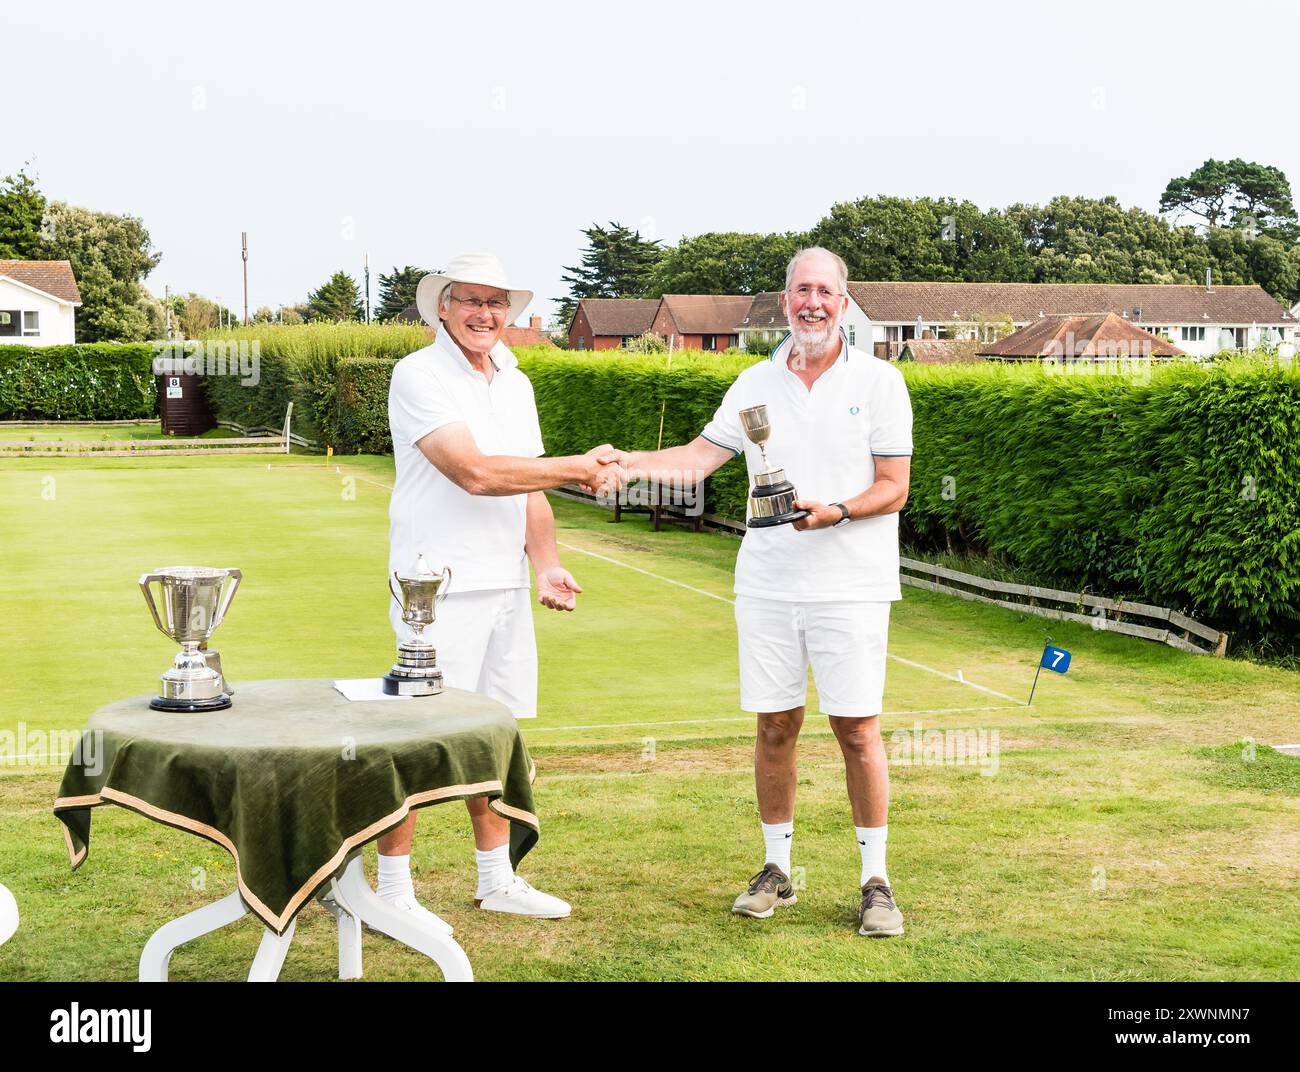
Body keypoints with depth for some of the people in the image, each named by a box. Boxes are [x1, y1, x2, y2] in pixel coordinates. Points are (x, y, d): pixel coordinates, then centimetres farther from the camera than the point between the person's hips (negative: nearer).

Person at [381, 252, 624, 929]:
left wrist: (547, 566, 0)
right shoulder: (420, 376, -9)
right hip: (440, 587, -7)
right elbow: (475, 473, -20)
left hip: (507, 586, 8)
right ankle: (392, 891, 5)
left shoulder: (515, 384, 15)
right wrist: (579, 468, -13)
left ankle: (496, 879, 25)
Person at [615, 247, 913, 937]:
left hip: (850, 587, -3)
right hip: (767, 586, 3)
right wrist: (622, 460, -7)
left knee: (857, 729, -4)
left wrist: (836, 512, -21)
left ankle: (875, 882, 6)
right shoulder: (755, 384, 10)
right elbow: (697, 459, 8)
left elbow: (894, 489, -3)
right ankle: (777, 869, 19)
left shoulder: (878, 382, 0)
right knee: (774, 726, 6)